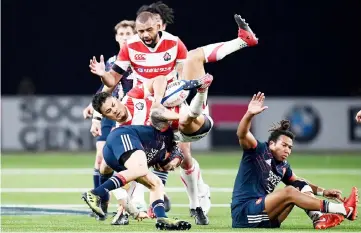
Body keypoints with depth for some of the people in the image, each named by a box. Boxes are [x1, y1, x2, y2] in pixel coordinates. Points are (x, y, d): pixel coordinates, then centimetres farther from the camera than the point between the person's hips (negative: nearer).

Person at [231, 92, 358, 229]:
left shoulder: (283, 167, 15)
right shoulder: (259, 151, -5)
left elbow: (299, 182, 27)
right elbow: (242, 134, -23)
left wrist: (322, 192, 11)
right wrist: (250, 114, -42)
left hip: (266, 220, 8)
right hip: (243, 214, -8)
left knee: (300, 188, -1)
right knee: (289, 192, -24)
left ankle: (318, 218, -27)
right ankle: (342, 210, -27)